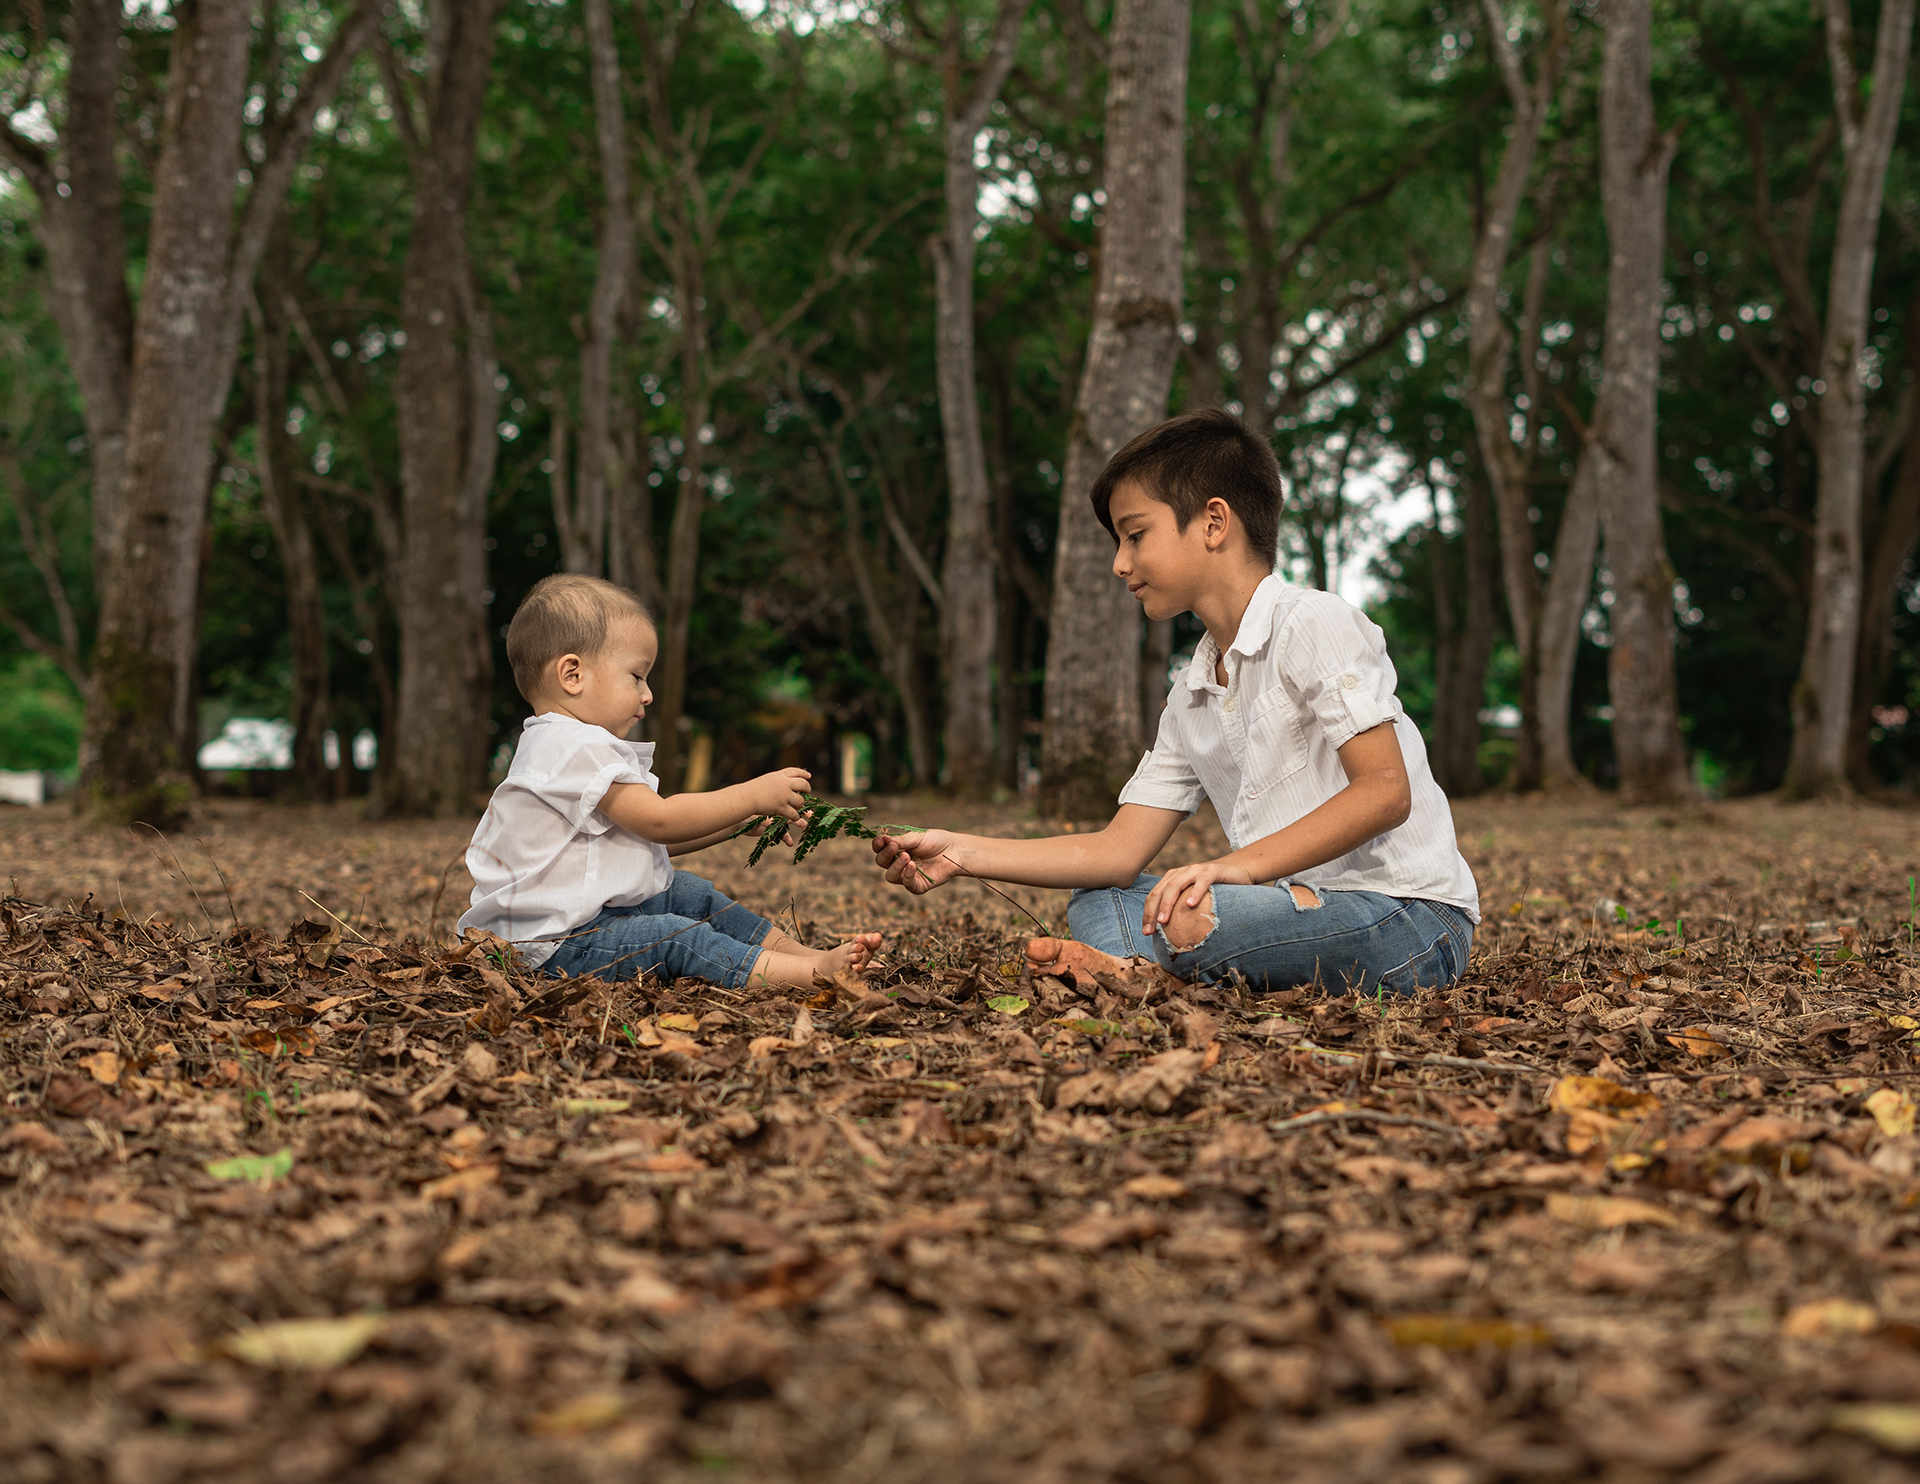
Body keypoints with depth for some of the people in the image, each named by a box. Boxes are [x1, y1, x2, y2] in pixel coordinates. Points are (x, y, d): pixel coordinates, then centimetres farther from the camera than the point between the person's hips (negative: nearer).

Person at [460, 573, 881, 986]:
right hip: (554, 939, -12)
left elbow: (655, 838, 17)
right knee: (674, 938, -25)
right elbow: (658, 821, -21)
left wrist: (744, 819, 9)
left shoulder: (583, 746, 19)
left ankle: (800, 950, 11)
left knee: (690, 892, 15)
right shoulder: (573, 748, -18)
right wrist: (752, 796, -13)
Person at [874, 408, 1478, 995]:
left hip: (1412, 918, -9)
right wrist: (962, 853, 4)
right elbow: (1121, 850, 10)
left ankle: (1127, 966, -4)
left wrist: (1241, 864, -27)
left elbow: (1385, 791, -20)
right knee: (1097, 902, 4)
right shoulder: (1192, 698, 16)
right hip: (1303, 905, 9)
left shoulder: (1314, 624, -10)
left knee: (1186, 918, -33)